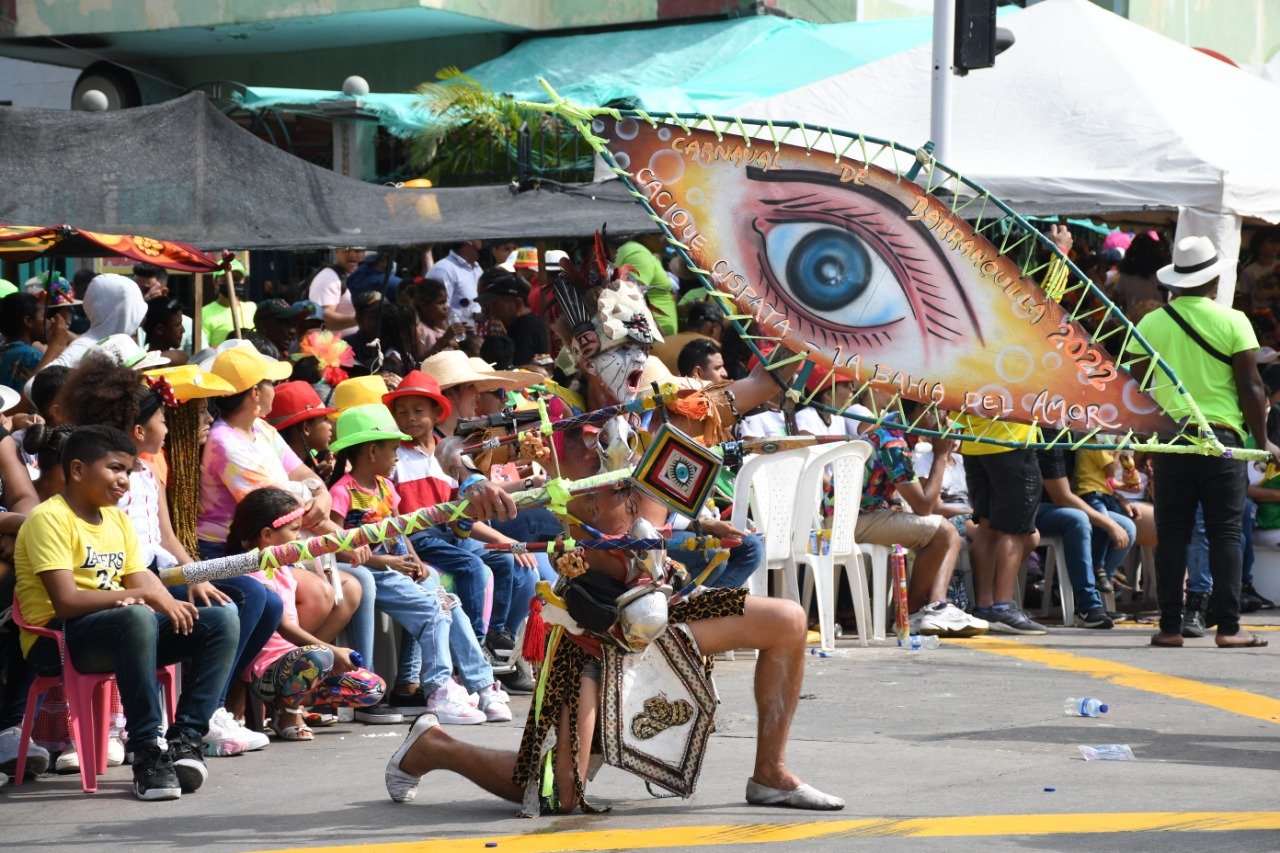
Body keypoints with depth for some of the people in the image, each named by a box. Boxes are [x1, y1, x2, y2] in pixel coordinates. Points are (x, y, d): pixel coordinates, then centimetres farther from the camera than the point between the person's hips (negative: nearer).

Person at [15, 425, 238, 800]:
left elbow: (143, 580, 10)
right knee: (138, 618, -39)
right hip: (56, 639, -8)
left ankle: (184, 738, -17)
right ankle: (147, 751, -35)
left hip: (119, 631, 8)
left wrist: (171, 607, -14)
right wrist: (143, 596, -23)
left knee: (222, 621, -7)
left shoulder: (117, 519, 17)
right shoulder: (49, 518, -9)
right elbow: (66, 601, -20)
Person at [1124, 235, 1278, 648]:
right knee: (1225, 533, 1)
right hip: (1221, 437, -2)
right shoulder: (1233, 322, -4)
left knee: (1172, 534, 5)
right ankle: (1228, 627, -3)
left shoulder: (1150, 324, 3)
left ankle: (1170, 626, 3)